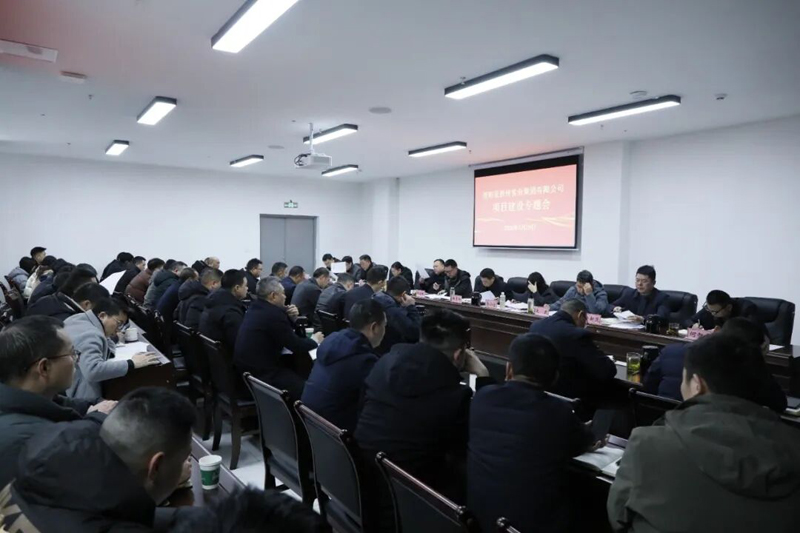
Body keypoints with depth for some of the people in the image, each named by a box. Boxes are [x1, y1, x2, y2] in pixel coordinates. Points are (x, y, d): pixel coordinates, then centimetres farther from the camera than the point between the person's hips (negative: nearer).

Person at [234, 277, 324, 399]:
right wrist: (314, 340, 2)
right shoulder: (273, 313, -22)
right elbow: (296, 346, -16)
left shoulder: (256, 306, 7)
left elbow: (284, 329, 18)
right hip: (261, 373, -10)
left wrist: (292, 317, 0)